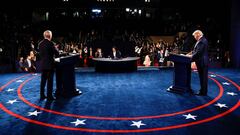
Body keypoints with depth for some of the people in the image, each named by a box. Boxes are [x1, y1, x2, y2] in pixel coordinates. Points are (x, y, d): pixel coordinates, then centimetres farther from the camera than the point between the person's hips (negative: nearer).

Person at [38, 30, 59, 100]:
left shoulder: (40, 43, 5)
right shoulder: (50, 43, -13)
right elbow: (57, 53, -12)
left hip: (43, 64, 6)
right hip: (50, 65, -6)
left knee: (43, 80, 13)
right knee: (50, 81, 1)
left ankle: (42, 95, 19)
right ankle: (49, 96, 6)